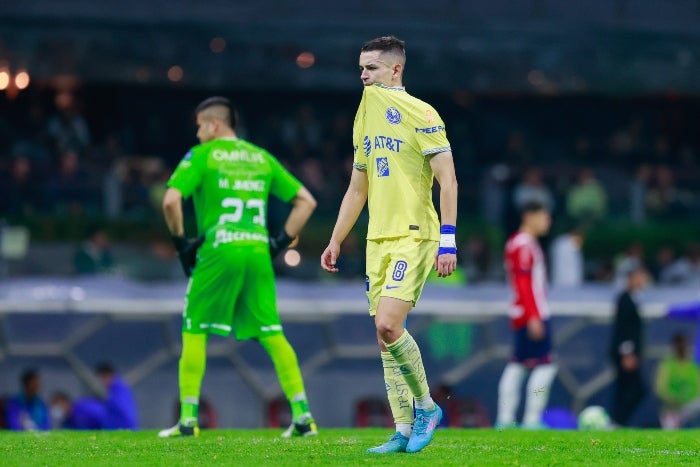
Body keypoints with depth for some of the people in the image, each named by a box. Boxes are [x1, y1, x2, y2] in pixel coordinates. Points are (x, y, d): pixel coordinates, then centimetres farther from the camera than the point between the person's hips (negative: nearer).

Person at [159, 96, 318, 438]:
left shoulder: (202, 156, 3)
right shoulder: (262, 158, 17)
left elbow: (171, 200, -10)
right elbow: (306, 201, 16)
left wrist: (180, 241, 2)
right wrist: (282, 242, 15)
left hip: (219, 251, -4)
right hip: (258, 251, 4)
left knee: (194, 332, 5)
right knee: (272, 334, 7)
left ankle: (188, 418, 0)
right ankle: (302, 415, 0)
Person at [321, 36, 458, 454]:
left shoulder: (420, 114, -7)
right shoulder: (366, 119, 16)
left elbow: (448, 180, -10)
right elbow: (358, 189, 23)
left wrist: (448, 240, -17)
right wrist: (336, 242, 21)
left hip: (414, 236, -8)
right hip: (378, 239, 8)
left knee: (388, 325, -20)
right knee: (385, 335, 4)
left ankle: (426, 406, -1)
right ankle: (404, 431, 9)